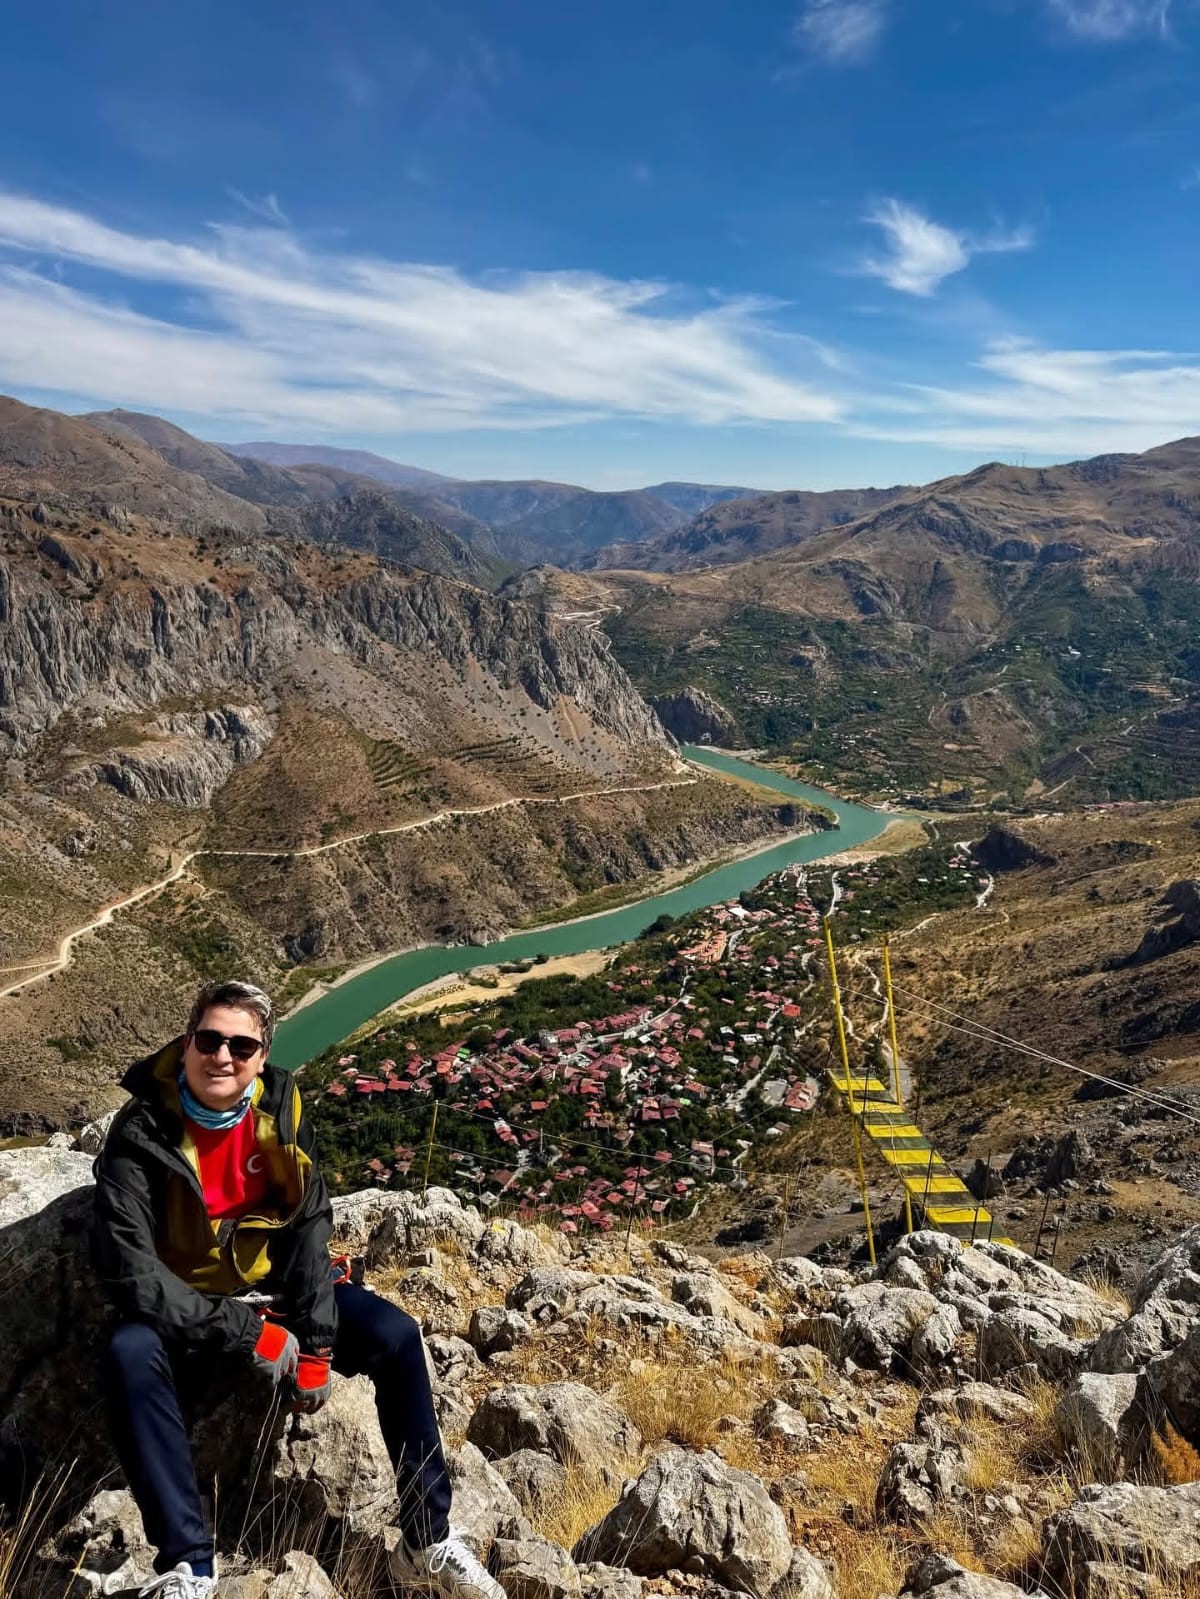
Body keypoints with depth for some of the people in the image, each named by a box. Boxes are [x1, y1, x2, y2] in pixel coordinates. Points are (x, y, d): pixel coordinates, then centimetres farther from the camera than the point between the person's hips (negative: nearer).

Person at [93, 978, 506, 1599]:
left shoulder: (280, 1109, -11)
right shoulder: (141, 1133, -22)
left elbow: (309, 1226, -8)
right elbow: (129, 1271, -26)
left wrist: (316, 1341, -15)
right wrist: (248, 1334, -27)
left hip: (277, 1286, 3)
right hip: (187, 1307, -2)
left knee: (396, 1337, -17)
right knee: (130, 1355, -35)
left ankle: (428, 1542, -5)